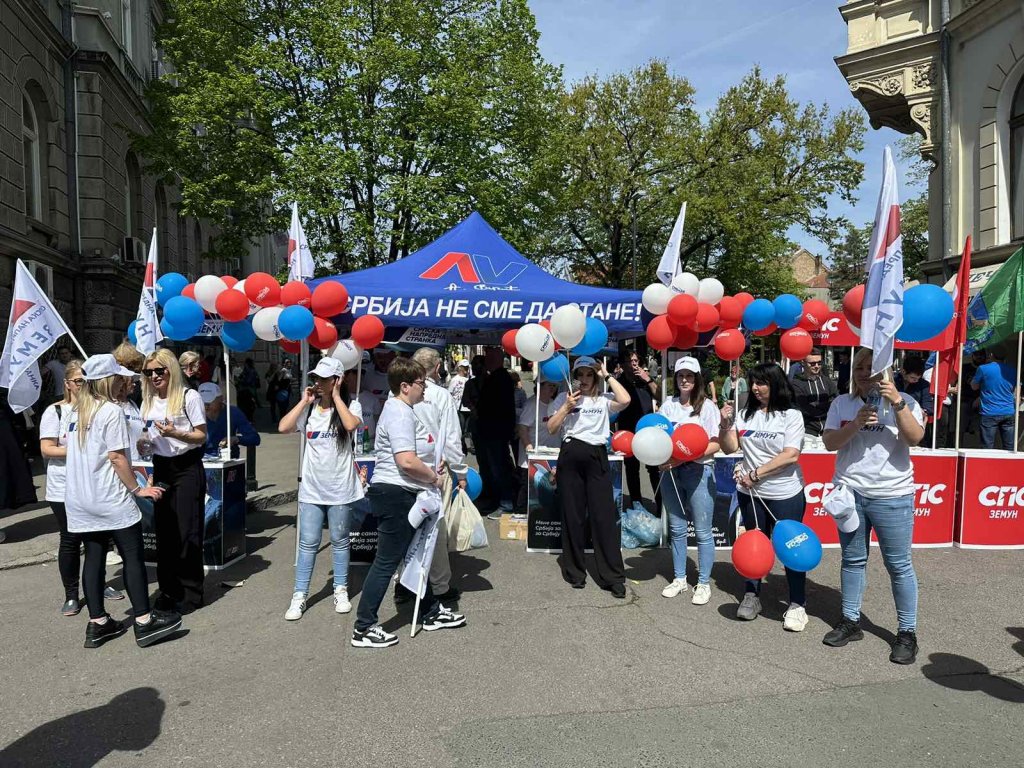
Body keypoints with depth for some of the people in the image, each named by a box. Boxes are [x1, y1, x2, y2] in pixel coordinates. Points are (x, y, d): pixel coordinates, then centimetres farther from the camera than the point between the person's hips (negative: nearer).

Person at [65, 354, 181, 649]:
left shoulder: (76, 411, 11)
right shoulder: (111, 411, -12)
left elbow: (74, 450, 13)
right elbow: (116, 457, -15)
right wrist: (137, 489, -8)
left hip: (79, 497, 8)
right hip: (110, 498, -8)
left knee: (94, 557, 10)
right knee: (133, 555, -1)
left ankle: (98, 624, 15)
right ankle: (144, 621, 2)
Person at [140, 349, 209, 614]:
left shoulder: (189, 396, -8)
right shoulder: (148, 403, 11)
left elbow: (202, 436, -8)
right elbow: (152, 440, 19)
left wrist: (176, 433, -23)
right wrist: (143, 445, -3)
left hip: (187, 468, -6)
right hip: (161, 468, 6)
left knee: (186, 531, -4)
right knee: (163, 530, 8)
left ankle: (191, 592, 6)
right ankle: (169, 589, 19)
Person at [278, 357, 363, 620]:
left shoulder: (350, 405, -5)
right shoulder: (309, 408, 3)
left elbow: (351, 425, -27)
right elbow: (283, 428, -9)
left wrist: (336, 396, -17)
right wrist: (304, 401, -8)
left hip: (340, 488, -2)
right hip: (311, 488, 2)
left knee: (339, 541, 12)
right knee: (308, 544, 5)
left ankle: (341, 591, 26)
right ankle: (299, 596, 14)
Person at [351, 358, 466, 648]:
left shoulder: (401, 410, 15)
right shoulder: (400, 413, -19)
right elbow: (407, 462, -28)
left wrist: (432, 468, 17)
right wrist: (435, 478, -13)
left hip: (403, 496, 11)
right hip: (396, 495, -11)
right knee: (386, 562, -3)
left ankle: (432, 612, 34)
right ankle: (364, 629, 6)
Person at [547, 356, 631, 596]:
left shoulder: (603, 399, 10)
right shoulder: (564, 398, 11)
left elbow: (625, 400, -11)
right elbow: (551, 428, 6)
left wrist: (607, 376, 0)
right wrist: (566, 407, -6)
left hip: (597, 457, 0)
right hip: (571, 455, 1)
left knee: (604, 515, -3)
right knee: (572, 515, 6)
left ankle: (612, 576, 3)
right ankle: (574, 571, 19)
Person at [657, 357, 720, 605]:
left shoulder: (707, 406, -2)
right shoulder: (669, 405, 9)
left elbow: (715, 445, -8)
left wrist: (684, 457, -18)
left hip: (698, 471, -4)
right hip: (671, 472, 4)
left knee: (702, 531, 1)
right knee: (676, 529, 12)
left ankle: (704, 583, 14)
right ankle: (679, 578, 25)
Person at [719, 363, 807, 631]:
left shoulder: (791, 415, -6)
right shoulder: (744, 414, 3)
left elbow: (791, 455, -15)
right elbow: (729, 448, 4)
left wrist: (755, 473, -16)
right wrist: (726, 423, -12)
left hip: (785, 494, -3)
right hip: (750, 492, 4)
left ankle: (797, 604, 16)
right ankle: (751, 595, 28)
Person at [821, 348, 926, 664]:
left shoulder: (904, 401, -2)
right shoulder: (842, 403, 5)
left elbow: (915, 438, -16)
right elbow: (829, 442, -3)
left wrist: (897, 403, -25)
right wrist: (856, 424, -19)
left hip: (892, 497, -3)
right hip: (849, 493, 3)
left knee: (899, 565, 2)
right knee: (853, 560, 13)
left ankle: (907, 632, 14)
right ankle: (850, 621, 26)